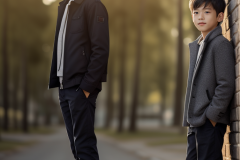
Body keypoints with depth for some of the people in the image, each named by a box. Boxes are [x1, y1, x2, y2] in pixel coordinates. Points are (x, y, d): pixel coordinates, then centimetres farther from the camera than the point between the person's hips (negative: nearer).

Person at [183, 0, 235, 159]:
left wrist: (211, 115, -17)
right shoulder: (196, 46, 20)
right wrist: (190, 119, 15)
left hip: (211, 122, -9)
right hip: (195, 122, 9)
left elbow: (226, 85, -15)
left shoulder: (221, 44, -8)